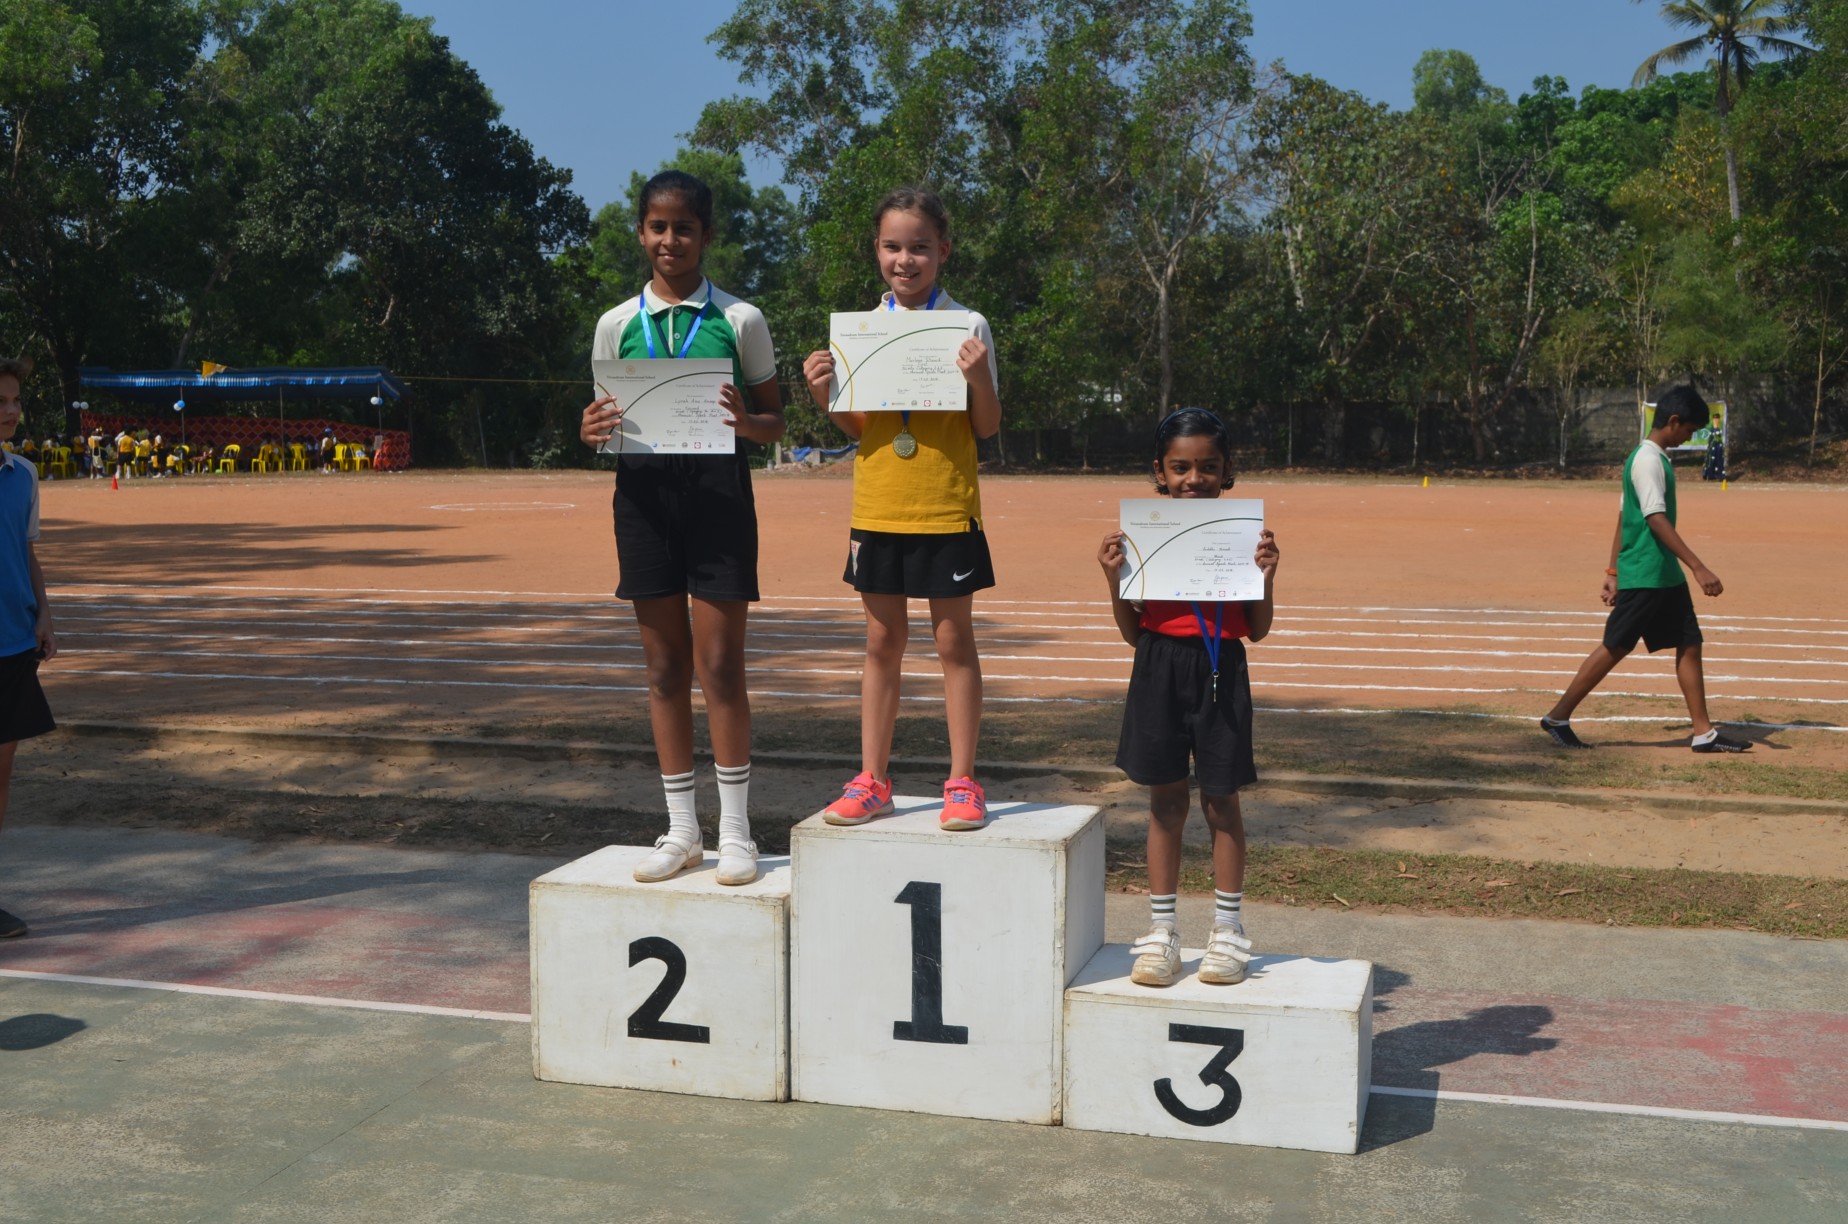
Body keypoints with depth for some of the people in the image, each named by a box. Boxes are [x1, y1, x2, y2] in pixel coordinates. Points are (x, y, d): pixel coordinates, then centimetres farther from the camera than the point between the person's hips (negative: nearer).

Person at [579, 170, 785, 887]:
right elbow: (603, 417, 13)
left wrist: (744, 421, -17)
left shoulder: (739, 320, 3)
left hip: (718, 488, -3)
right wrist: (592, 431, -10)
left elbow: (774, 420, 5)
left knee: (719, 665, -2)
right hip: (644, 491, 3)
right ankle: (681, 831, 18)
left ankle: (735, 832, 9)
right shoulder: (617, 325, 9)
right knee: (665, 668, 8)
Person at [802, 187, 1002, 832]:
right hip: (877, 508, 3)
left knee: (954, 639, 3)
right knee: (882, 640, 9)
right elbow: (857, 427, 12)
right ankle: (871, 780, 17)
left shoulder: (967, 325, -3)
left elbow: (988, 427, -2)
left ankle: (963, 782, 11)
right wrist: (825, 394, -6)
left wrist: (978, 376, -19)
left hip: (946, 510, -3)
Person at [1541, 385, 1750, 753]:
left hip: (1665, 575, 10)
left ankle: (1704, 733, 11)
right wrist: (1698, 567, -27)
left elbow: (1624, 520, 17)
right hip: (1644, 575, -10)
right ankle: (1557, 718, 7)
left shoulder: (1652, 458, 15)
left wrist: (1612, 574, 18)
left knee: (1689, 644, 8)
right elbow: (1656, 519, -23)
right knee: (1614, 648, -3)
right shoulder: (1648, 460, -15)